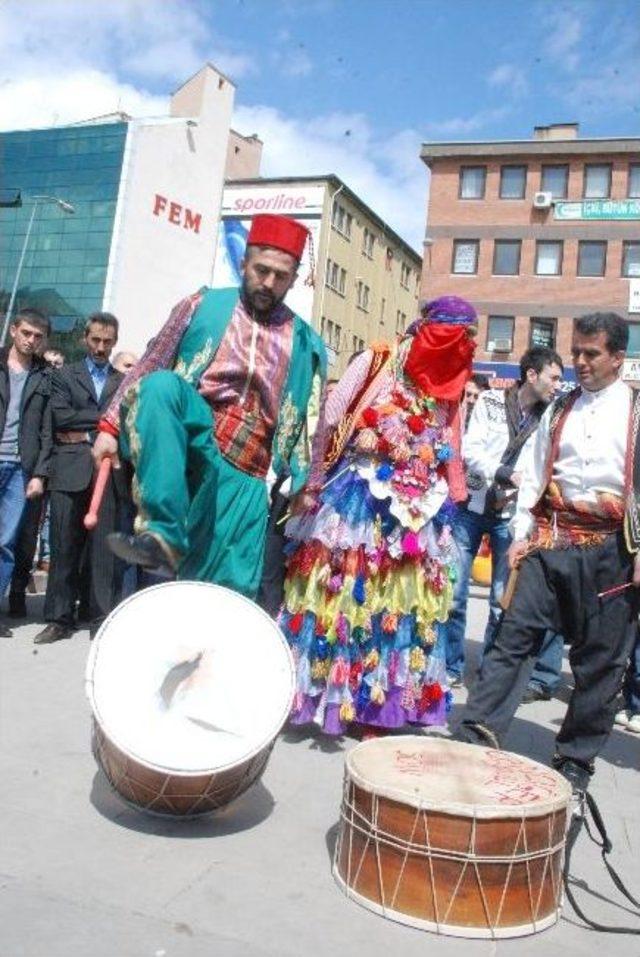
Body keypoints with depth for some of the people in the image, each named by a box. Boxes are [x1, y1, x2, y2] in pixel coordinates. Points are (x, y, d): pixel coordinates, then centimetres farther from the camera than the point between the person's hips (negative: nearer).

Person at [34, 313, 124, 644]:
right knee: (64, 545, -1)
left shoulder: (123, 381, 16)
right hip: (69, 471, 0)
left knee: (103, 547, -2)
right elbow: (60, 416, -1)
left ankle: (101, 618, 3)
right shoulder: (64, 375, 14)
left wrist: (83, 433, -3)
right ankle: (59, 618, 5)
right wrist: (102, 417, -2)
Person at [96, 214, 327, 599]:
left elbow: (307, 427, 14)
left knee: (231, 587, -8)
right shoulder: (204, 306, 10)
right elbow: (149, 366, 8)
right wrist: (112, 426, -1)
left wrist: (303, 485, 5)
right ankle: (164, 532, -33)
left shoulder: (307, 345, 13)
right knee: (162, 384, -33)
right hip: (191, 441, -1)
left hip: (245, 474, 1)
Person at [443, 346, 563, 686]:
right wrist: (505, 474, -23)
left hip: (511, 515, 1)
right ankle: (451, 667, 15)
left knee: (504, 601, 4)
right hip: (472, 506, -1)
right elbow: (470, 450, -9)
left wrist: (518, 491, -19)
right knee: (453, 592, 1)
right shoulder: (490, 401, 0)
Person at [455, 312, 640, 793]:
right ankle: (476, 736, 3)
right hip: (551, 541, 3)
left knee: (600, 659, 6)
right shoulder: (559, 410, 15)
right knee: (514, 637, -2)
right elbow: (535, 476, 13)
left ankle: (576, 761, 21)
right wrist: (522, 534, 5)